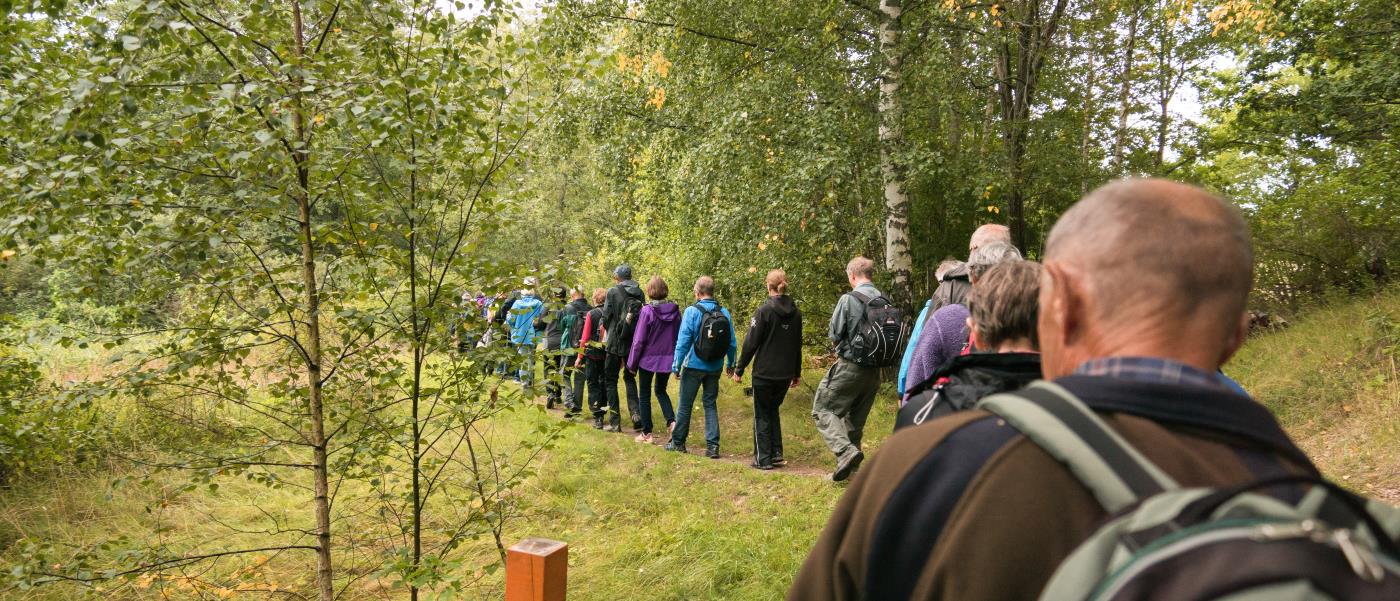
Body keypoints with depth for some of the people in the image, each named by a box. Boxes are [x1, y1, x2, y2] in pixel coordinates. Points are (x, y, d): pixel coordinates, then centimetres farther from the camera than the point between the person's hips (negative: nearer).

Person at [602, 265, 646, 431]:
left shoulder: (613, 291, -9)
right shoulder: (639, 293, 3)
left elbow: (606, 317, -7)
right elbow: (644, 317, 4)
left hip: (616, 343, -4)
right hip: (635, 343, 4)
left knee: (610, 380, 7)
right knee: (629, 378, 20)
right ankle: (635, 413, 3)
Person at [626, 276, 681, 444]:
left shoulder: (647, 311, -16)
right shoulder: (675, 310, -3)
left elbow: (639, 340, -12)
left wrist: (632, 363, -2)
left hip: (648, 359, -4)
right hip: (667, 359, 4)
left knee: (645, 395, 11)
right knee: (661, 391, 23)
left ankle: (647, 433, 15)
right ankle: (672, 421, 3)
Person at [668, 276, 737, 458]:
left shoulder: (692, 311, -13)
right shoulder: (724, 313, -1)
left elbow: (683, 340, -13)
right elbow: (732, 342, 3)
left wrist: (676, 364, -5)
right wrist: (730, 363, 16)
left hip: (694, 366, -4)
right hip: (715, 367, 4)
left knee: (685, 405, 9)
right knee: (710, 405, 12)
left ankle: (678, 442, 20)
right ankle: (713, 446, 6)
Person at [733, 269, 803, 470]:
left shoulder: (764, 310, -13)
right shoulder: (795, 313, 6)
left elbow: (751, 343, -12)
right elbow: (797, 345, 13)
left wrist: (739, 369, -4)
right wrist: (797, 374, 22)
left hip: (764, 373, -5)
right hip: (785, 374, 5)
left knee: (762, 415, 6)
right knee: (773, 410, 20)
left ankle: (763, 459, 7)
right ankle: (776, 453, 15)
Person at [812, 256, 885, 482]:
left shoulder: (848, 299, -14)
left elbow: (834, 334, -10)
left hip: (850, 367, -6)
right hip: (874, 370, 6)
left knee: (823, 409, 4)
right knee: (856, 418, 18)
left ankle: (846, 452, -15)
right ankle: (852, 466, 24)